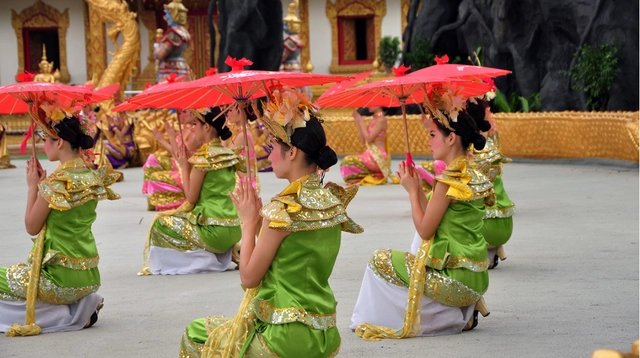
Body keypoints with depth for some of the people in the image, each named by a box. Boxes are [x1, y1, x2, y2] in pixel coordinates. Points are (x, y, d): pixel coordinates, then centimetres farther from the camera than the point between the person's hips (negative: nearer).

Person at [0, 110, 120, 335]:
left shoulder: (56, 183, -20)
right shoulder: (93, 178, 3)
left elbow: (32, 227, -9)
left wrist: (33, 186, -3)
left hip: (61, 278, -8)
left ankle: (68, 314, -2)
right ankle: (81, 303, 10)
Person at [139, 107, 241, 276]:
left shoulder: (203, 156, -15)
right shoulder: (228, 154, 8)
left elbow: (191, 197, -12)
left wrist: (184, 167, -2)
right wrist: (189, 165, 11)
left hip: (214, 232, -8)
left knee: (160, 223, 9)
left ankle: (203, 259, 2)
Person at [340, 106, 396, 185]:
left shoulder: (381, 120, -13)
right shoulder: (373, 120, 14)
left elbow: (369, 139, -18)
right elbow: (363, 140, 10)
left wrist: (361, 122, -10)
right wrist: (358, 122, 5)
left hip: (378, 157, -9)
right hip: (370, 154, 9)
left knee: (348, 161, -11)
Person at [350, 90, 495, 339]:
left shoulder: (450, 179, -19)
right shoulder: (473, 175, 9)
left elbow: (424, 230, -14)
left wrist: (412, 191, -4)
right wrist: (418, 188, 9)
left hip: (455, 279, -9)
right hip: (474, 277, 9)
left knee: (381, 262, 3)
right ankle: (464, 312, 17)